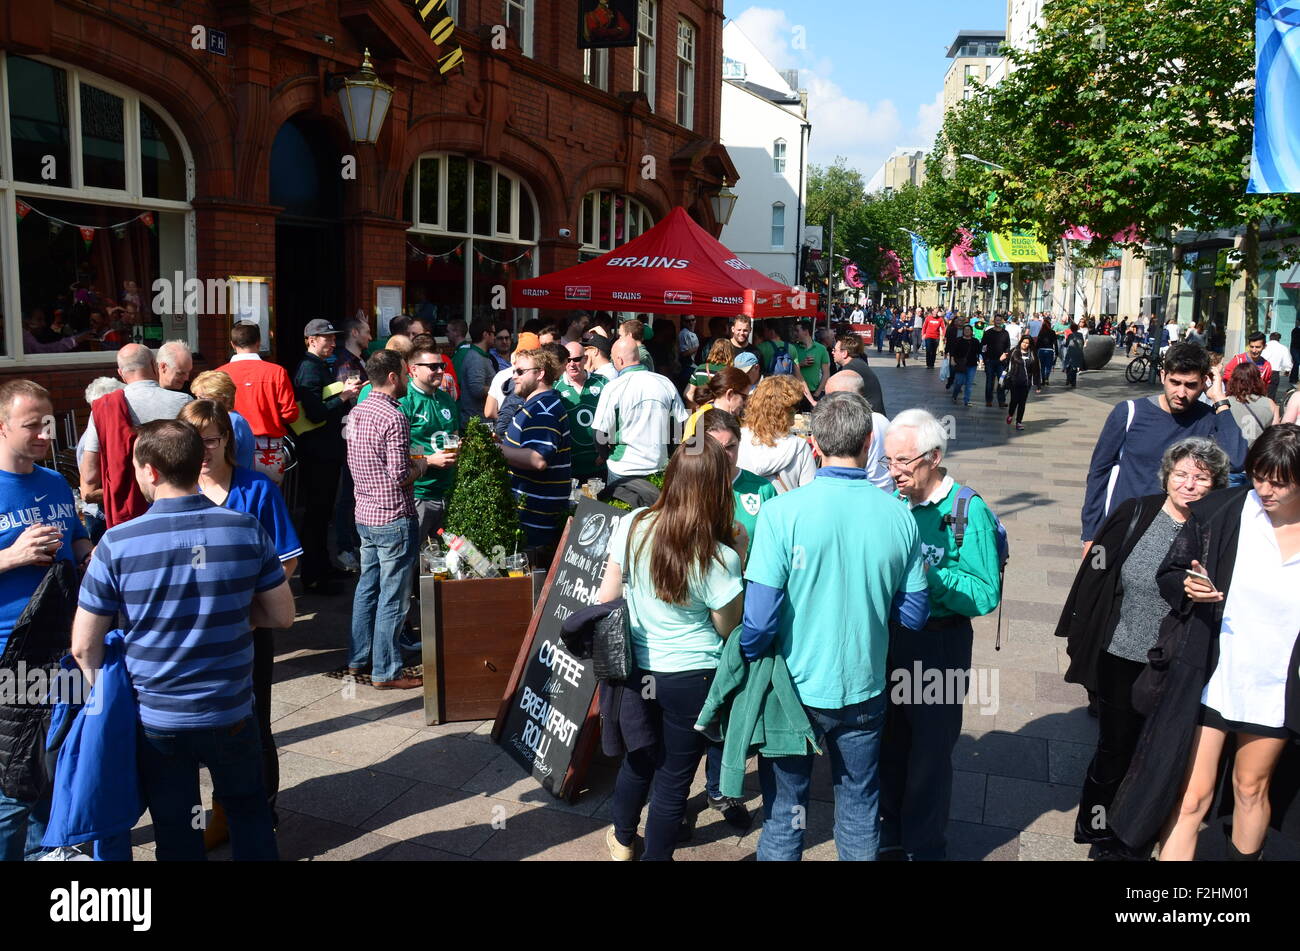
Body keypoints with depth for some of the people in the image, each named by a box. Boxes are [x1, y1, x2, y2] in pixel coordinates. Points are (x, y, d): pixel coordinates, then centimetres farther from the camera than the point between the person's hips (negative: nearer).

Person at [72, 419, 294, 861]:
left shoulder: (117, 543, -15)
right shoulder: (247, 529, -11)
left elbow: (84, 646, -8)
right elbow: (282, 615, -2)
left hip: (157, 720, -1)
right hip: (232, 714, 1)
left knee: (176, 833, 19)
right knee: (248, 812, 24)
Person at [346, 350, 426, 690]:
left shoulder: (359, 411, 8)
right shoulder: (394, 417, -19)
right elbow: (400, 476, -23)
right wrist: (419, 465, -2)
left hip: (365, 514, 9)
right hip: (394, 518, -9)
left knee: (368, 586, 18)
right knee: (393, 597, 1)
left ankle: (358, 659, 28)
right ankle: (385, 672, 9)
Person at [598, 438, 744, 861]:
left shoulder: (632, 525, -10)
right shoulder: (720, 557, -22)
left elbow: (606, 597, -2)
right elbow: (729, 629, -8)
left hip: (635, 666, 5)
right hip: (691, 679, -5)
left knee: (638, 757, 27)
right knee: (674, 777, 14)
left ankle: (623, 841, 49)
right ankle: (656, 855, 31)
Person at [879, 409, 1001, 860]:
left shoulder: (969, 512, -16)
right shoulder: (896, 503, -1)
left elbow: (986, 596, -20)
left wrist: (929, 574, -30)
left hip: (939, 643, -5)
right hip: (890, 637, 5)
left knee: (929, 750, 10)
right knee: (889, 741, 18)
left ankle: (924, 846, 30)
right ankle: (889, 831, 39)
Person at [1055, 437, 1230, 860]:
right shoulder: (1134, 514, -9)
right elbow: (1095, 579, -3)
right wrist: (1080, 642, 0)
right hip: (1121, 659, -1)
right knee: (1114, 747, 14)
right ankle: (1098, 831, 35)